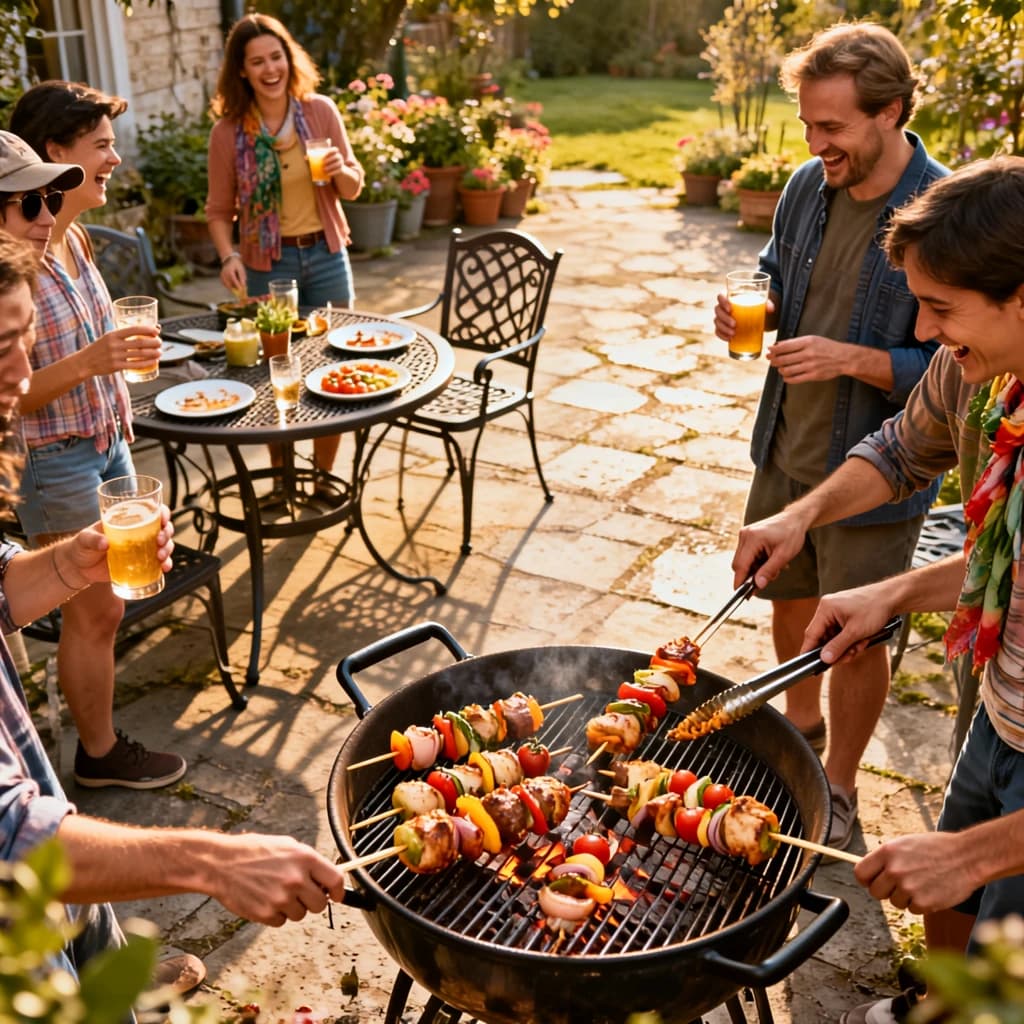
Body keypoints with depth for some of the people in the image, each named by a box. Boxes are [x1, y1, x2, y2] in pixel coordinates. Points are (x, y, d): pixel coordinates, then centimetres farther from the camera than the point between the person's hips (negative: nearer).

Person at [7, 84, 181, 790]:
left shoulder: (73, 239, 5)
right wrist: (89, 361, -33)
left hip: (105, 441, 8)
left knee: (102, 600, 16)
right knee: (97, 609, 5)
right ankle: (101, 752, 24)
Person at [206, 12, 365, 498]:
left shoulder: (321, 111, -4)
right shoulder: (228, 131, -7)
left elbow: (353, 188, 5)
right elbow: (219, 209, -1)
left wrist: (340, 170, -18)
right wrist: (228, 256, -19)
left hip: (326, 257, 2)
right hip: (268, 265, -2)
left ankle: (324, 478, 26)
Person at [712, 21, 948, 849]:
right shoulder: (808, 189, -2)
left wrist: (854, 360, -30)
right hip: (787, 450, 6)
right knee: (790, 595, 23)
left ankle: (839, 789, 34)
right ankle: (801, 723, 50)